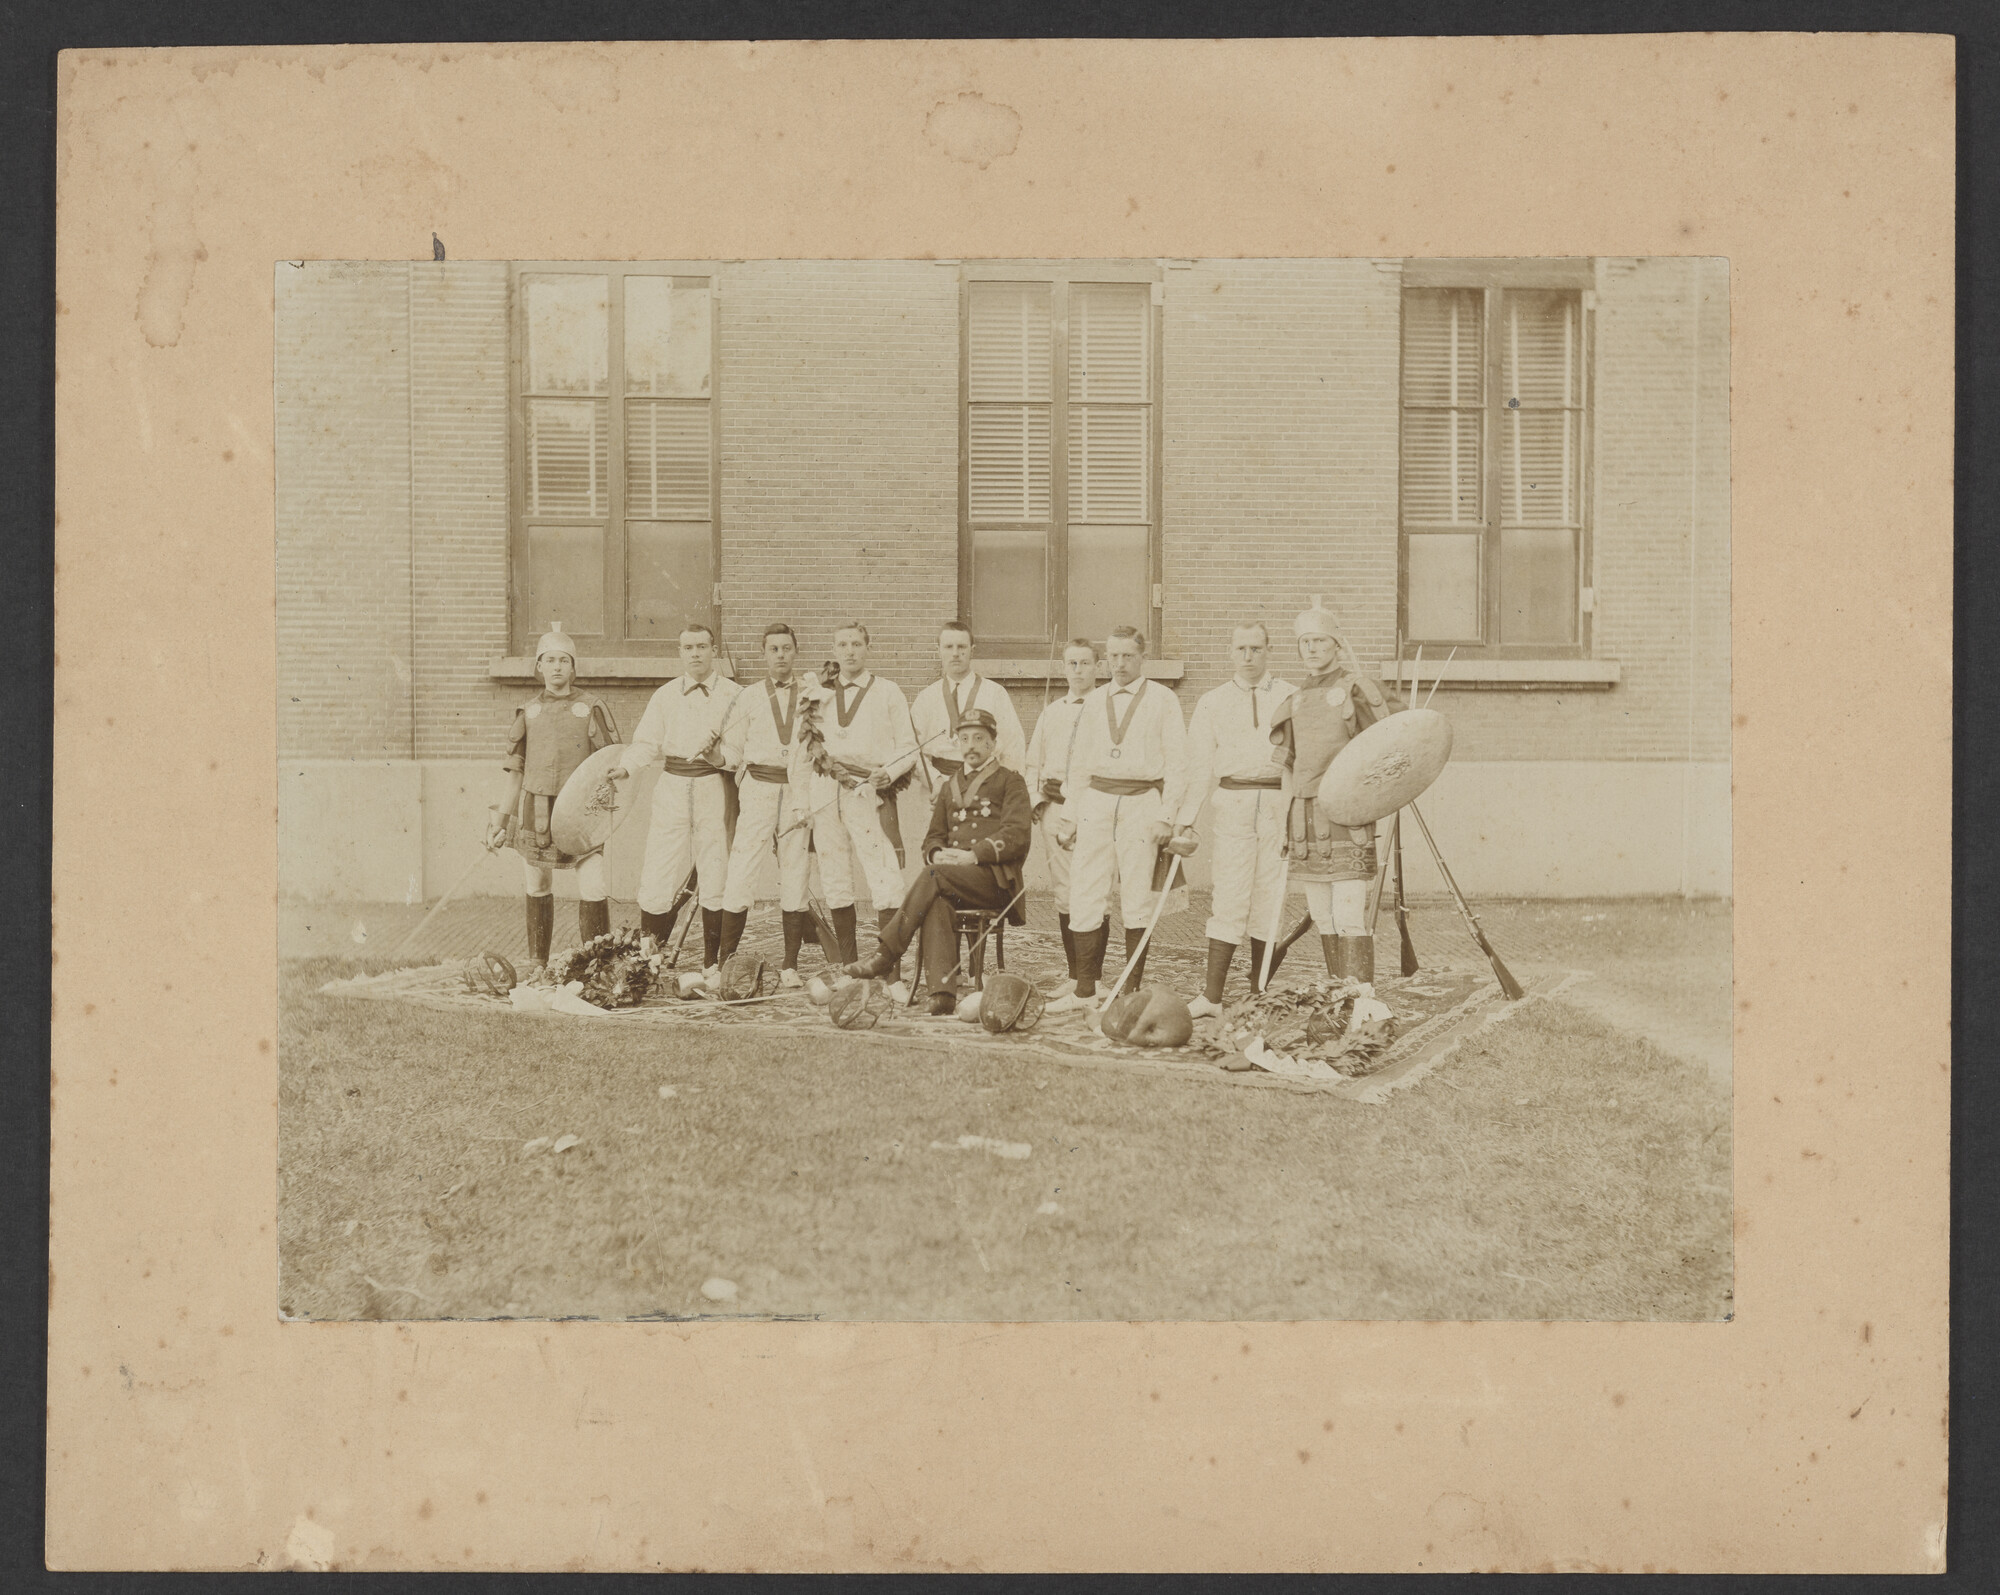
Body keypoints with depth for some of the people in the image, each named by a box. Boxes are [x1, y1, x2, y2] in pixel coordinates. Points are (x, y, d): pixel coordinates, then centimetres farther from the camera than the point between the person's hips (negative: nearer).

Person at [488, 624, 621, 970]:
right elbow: (516, 772, 13)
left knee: (592, 889, -11)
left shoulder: (592, 709, 0)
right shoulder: (528, 712, 9)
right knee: (538, 890, 11)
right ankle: (536, 963, 24)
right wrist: (501, 818, 11)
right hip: (535, 810, 3)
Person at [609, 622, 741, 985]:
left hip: (715, 790, -2)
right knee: (657, 876, -4)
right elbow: (646, 744, 8)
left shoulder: (732, 695, 5)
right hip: (673, 787, 2)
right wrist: (624, 768, -8)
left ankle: (713, 964, 9)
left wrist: (716, 747, -17)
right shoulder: (665, 696, 12)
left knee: (715, 879, 0)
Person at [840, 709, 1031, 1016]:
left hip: (994, 878, -4)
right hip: (951, 876, 4)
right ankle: (943, 991, -46)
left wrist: (974, 855, -15)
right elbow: (933, 838, 24)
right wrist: (938, 853, -2)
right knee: (934, 902, -33)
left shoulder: (1010, 781, 10)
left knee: (932, 876, -32)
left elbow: (1017, 834, -4)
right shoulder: (949, 787, 27)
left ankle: (885, 956, -28)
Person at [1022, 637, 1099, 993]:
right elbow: (1032, 763, 21)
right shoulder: (1051, 713, 17)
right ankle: (1074, 975, 11)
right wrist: (1038, 801, 6)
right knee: (1063, 893, 4)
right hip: (1055, 808, 4)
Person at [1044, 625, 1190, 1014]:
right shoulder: (1094, 701, 13)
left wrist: (1167, 816, -9)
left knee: (1137, 898, -1)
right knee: (1085, 895, -1)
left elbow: (1176, 763, -1)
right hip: (1097, 800, 4)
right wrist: (1070, 815, 11)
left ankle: (1132, 990, 8)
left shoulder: (1162, 700, 2)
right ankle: (1085, 989, 4)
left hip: (1141, 801, -3)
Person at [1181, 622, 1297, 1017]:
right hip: (1231, 803, -1)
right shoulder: (1212, 703, 11)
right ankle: (1212, 995, -7)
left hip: (1277, 803, 1)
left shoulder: (1289, 697, 10)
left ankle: (1259, 992, 12)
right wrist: (1186, 818, -4)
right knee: (1230, 898, -7)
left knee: (1269, 898, 2)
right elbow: (1199, 766, 6)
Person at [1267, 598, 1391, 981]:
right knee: (1323, 920, 7)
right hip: (1306, 818, 6)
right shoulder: (1296, 700, 17)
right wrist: (1287, 835, 17)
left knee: (1349, 918, -12)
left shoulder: (1354, 689, -1)